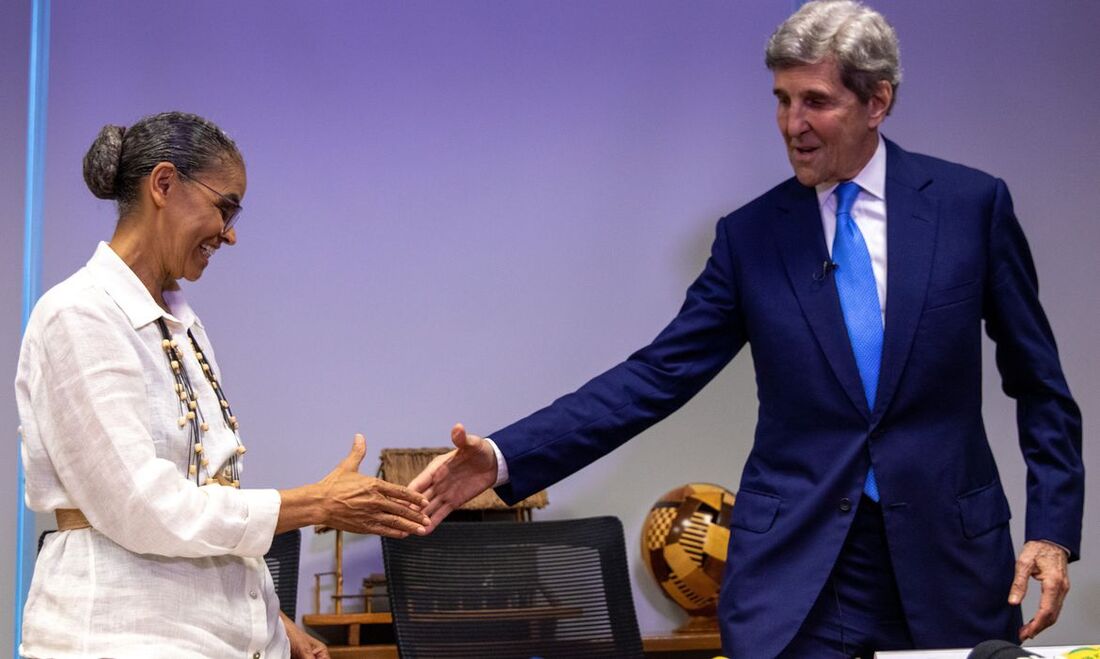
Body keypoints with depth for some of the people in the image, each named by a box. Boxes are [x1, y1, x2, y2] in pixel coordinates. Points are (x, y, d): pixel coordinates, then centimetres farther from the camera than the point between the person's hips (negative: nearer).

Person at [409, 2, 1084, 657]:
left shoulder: (972, 204, 0)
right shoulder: (752, 235, 3)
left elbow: (1038, 383, 6)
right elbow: (658, 376, -1)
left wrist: (1053, 530, -2)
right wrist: (505, 458, -11)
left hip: (949, 554, 0)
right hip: (795, 564, 0)